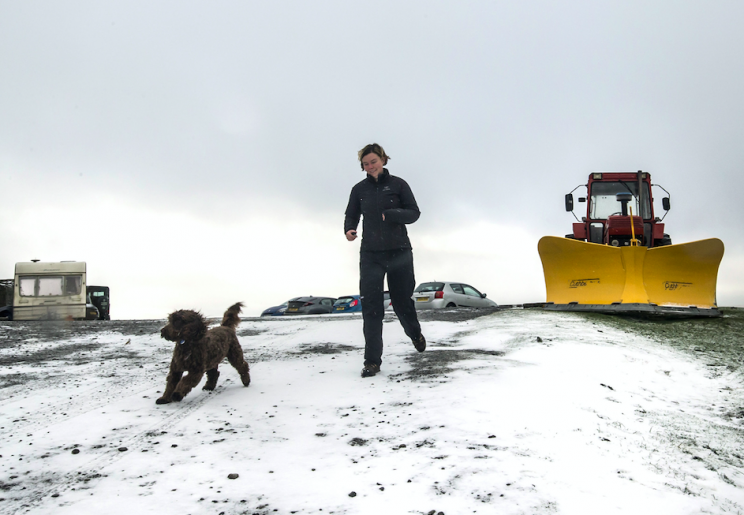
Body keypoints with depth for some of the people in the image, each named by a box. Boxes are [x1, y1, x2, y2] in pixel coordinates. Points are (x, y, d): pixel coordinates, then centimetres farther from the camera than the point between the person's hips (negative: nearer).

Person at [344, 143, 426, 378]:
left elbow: (414, 212, -2)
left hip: (399, 252, -1)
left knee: (402, 300, 10)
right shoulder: (359, 189, 6)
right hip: (370, 254, 1)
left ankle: (415, 334, 42)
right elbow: (351, 216, 11)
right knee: (371, 306, -7)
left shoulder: (397, 184, -1)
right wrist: (349, 230, -12)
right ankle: (372, 361, -3)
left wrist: (392, 214, -21)